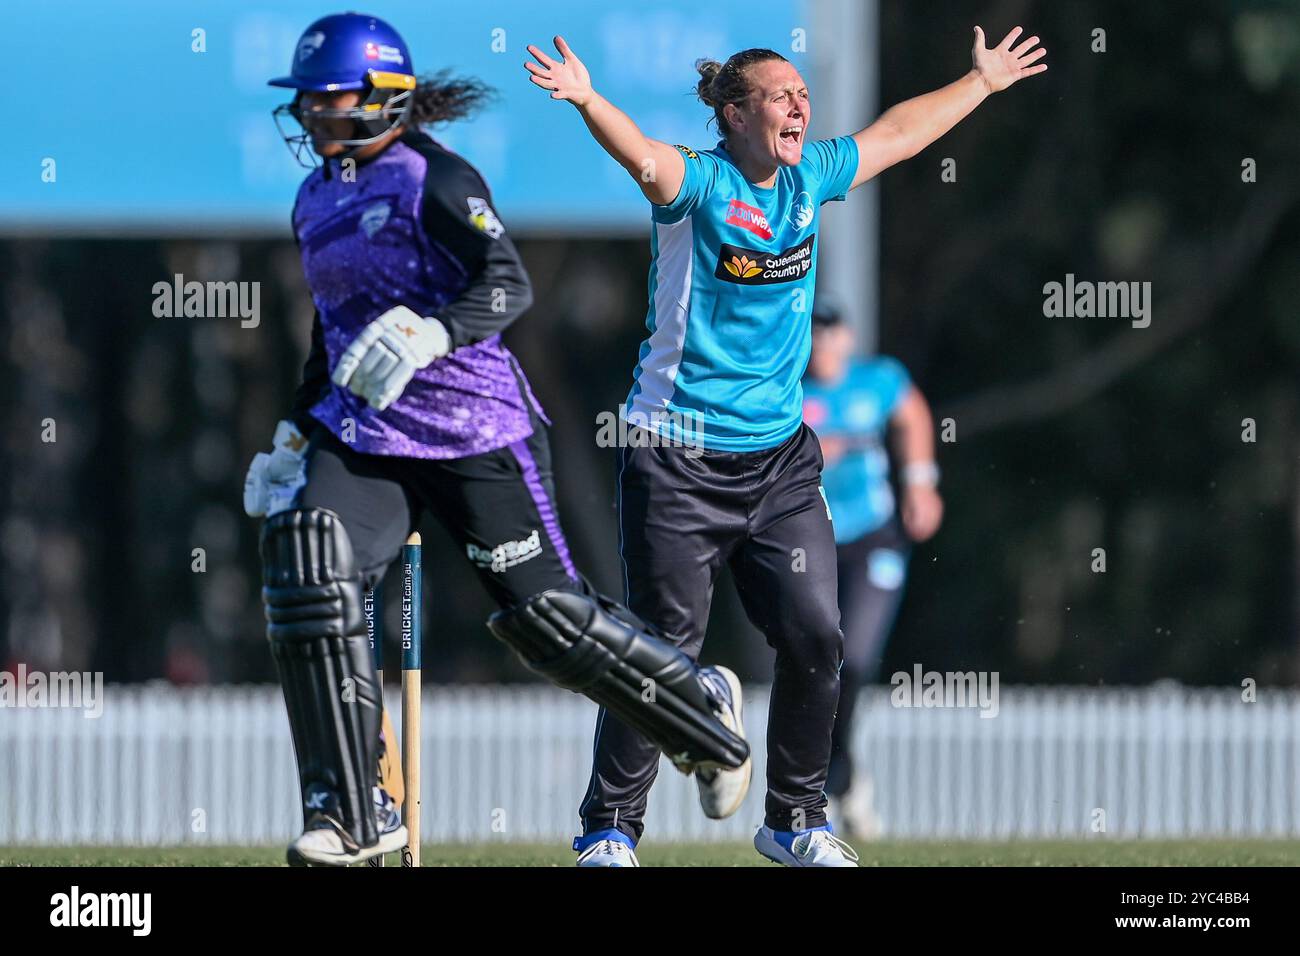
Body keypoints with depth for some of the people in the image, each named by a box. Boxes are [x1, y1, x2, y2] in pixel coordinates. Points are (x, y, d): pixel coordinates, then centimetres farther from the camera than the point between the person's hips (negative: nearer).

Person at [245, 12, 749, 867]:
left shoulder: (434, 180, -9)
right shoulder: (316, 201, 15)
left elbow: (509, 285, -19)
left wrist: (430, 335, -36)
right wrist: (294, 435, 26)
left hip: (472, 427, -6)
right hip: (360, 434, 6)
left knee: (544, 610, -5)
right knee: (308, 563, -19)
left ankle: (701, 700, 25)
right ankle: (353, 816, -17)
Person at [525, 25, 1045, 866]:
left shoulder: (810, 178, 7)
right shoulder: (700, 183, -12)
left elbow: (899, 133, 24)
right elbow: (645, 159, -34)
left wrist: (983, 82, 36)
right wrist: (586, 102, -54)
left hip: (781, 457, 6)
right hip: (681, 463, -6)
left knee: (816, 634, -1)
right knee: (664, 651, -4)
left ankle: (796, 820, 16)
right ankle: (610, 829, 9)